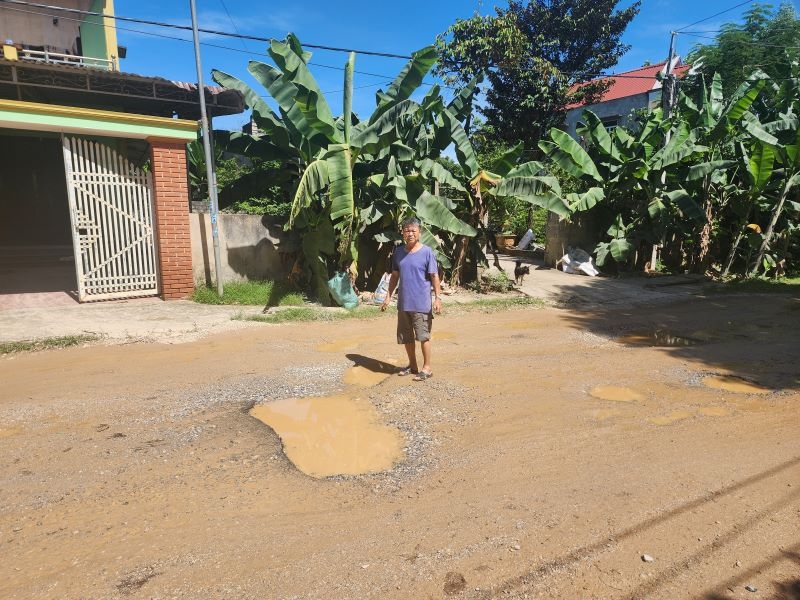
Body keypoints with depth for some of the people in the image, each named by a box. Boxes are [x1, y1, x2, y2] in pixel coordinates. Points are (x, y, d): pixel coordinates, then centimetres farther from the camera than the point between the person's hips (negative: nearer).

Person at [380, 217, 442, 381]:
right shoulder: (398, 252, 7)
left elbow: (434, 276, -7)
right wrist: (388, 296, 10)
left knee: (423, 336, 1)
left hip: (422, 303, -5)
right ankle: (412, 365, 29)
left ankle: (426, 368, 13)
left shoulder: (427, 252, -7)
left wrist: (438, 297, -14)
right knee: (406, 337, 13)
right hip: (403, 303, 5)